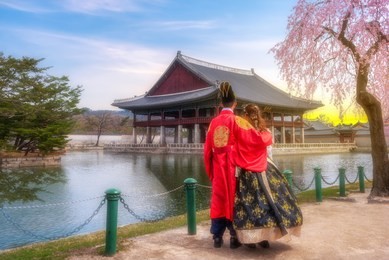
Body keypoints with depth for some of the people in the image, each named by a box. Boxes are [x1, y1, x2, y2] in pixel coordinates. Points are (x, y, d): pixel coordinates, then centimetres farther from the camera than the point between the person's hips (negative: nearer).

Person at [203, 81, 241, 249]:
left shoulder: (214, 122, 4)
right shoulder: (236, 121, -7)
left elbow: (207, 150, 6)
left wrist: (210, 172, 15)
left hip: (218, 169, 4)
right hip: (233, 168, -3)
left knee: (218, 201, 11)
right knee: (232, 201, 5)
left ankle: (217, 237, 17)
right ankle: (234, 238, 10)